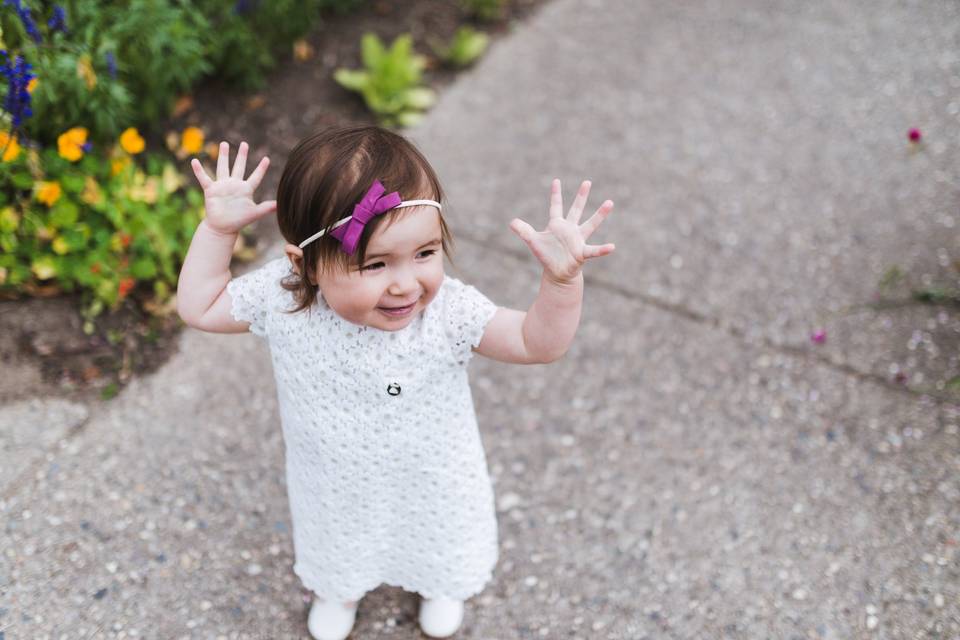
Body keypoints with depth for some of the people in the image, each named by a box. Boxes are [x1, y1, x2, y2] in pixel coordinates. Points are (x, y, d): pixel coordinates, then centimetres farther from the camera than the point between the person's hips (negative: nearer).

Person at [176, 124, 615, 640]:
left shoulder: (448, 312, -36)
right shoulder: (282, 298, -31)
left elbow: (538, 342, -31)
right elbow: (199, 307, -15)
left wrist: (562, 279, -48)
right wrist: (217, 229, -26)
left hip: (431, 484, 0)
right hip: (335, 485, 1)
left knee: (440, 550, 33)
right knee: (338, 543, 35)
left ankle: (441, 585, 70)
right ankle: (339, 588, 71)